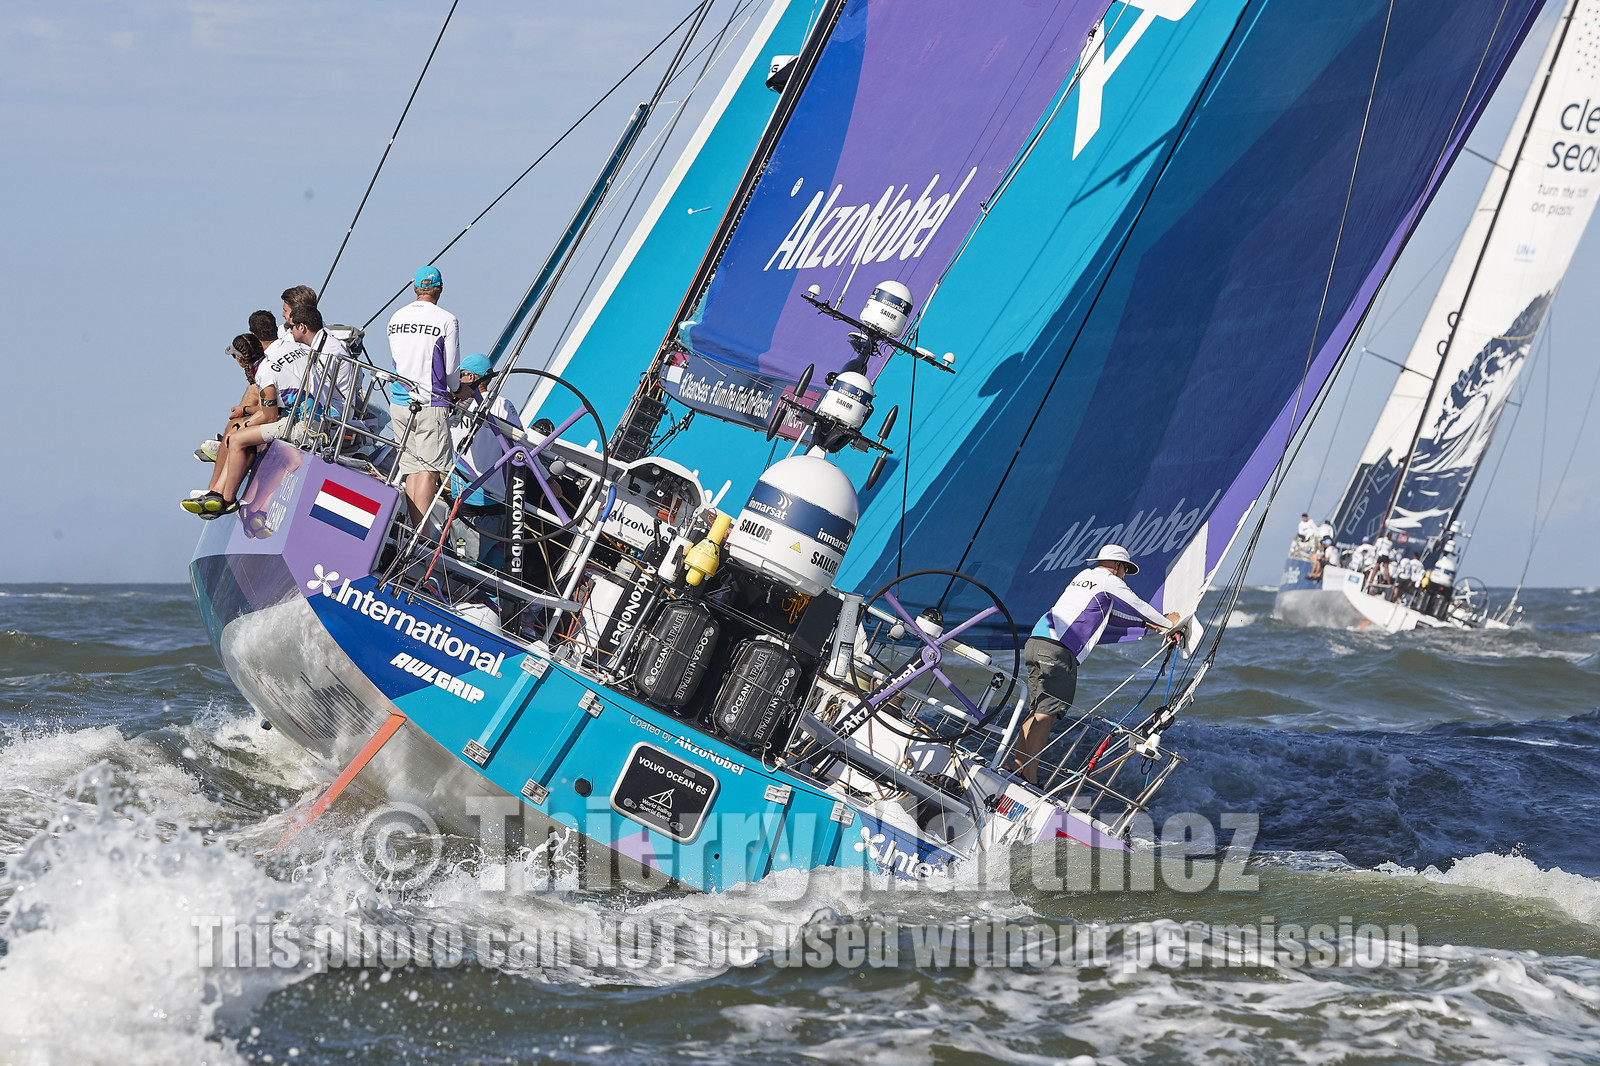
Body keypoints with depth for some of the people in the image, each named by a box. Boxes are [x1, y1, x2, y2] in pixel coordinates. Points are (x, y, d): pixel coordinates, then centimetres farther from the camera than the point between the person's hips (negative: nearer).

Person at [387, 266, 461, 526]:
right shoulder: (446, 320, -9)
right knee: (429, 470, -6)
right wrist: (454, 389, 15)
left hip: (399, 404, 5)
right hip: (432, 405, -5)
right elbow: (451, 368, -6)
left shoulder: (396, 318, 8)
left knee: (411, 469, 9)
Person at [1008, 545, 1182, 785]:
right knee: (1047, 713, -12)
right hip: (1058, 650, -8)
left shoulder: (1083, 577, 29)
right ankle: (1028, 776, -19)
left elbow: (1108, 614, 35)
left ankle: (1017, 765, 4)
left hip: (1035, 641, 8)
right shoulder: (1110, 581, 5)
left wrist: (1153, 626, 37)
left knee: (1039, 712, 11)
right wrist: (1168, 624, 34)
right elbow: (1140, 608, 15)